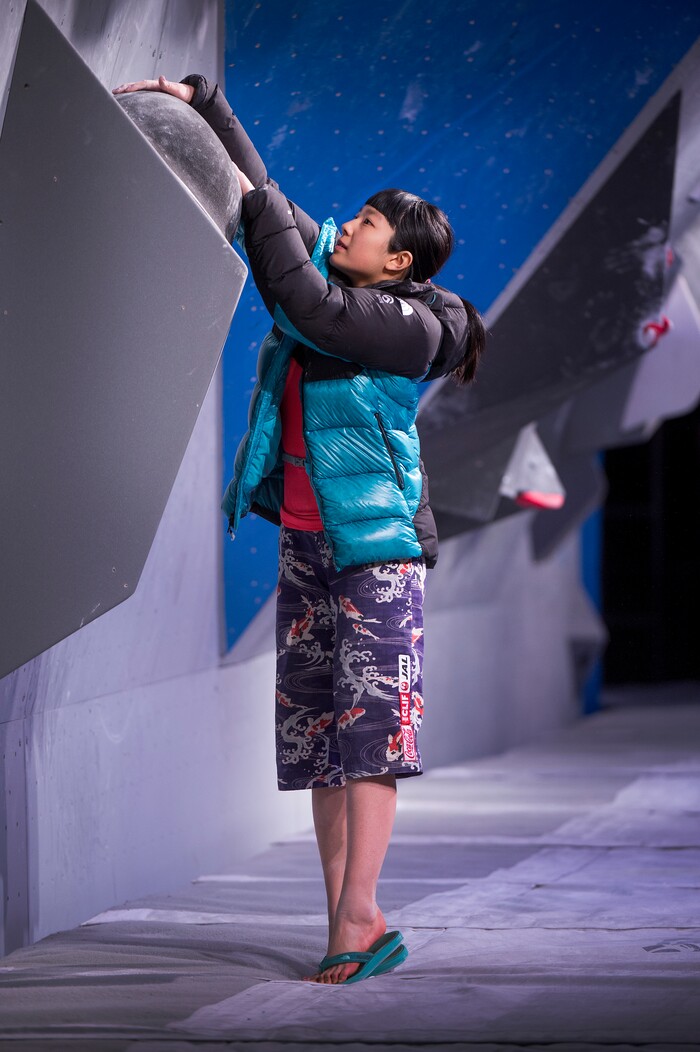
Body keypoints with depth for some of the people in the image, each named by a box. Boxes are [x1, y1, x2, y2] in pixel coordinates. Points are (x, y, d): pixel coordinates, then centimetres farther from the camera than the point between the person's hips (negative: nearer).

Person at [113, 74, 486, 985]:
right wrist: (201, 100, 15)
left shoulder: (410, 328, -12)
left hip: (376, 541, -8)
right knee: (315, 723, 3)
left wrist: (258, 204, -12)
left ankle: (358, 922, -19)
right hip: (306, 540, 8)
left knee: (369, 714, -14)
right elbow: (262, 195, 16)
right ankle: (348, 928, 3)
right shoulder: (332, 264, 9)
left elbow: (307, 306, -23)